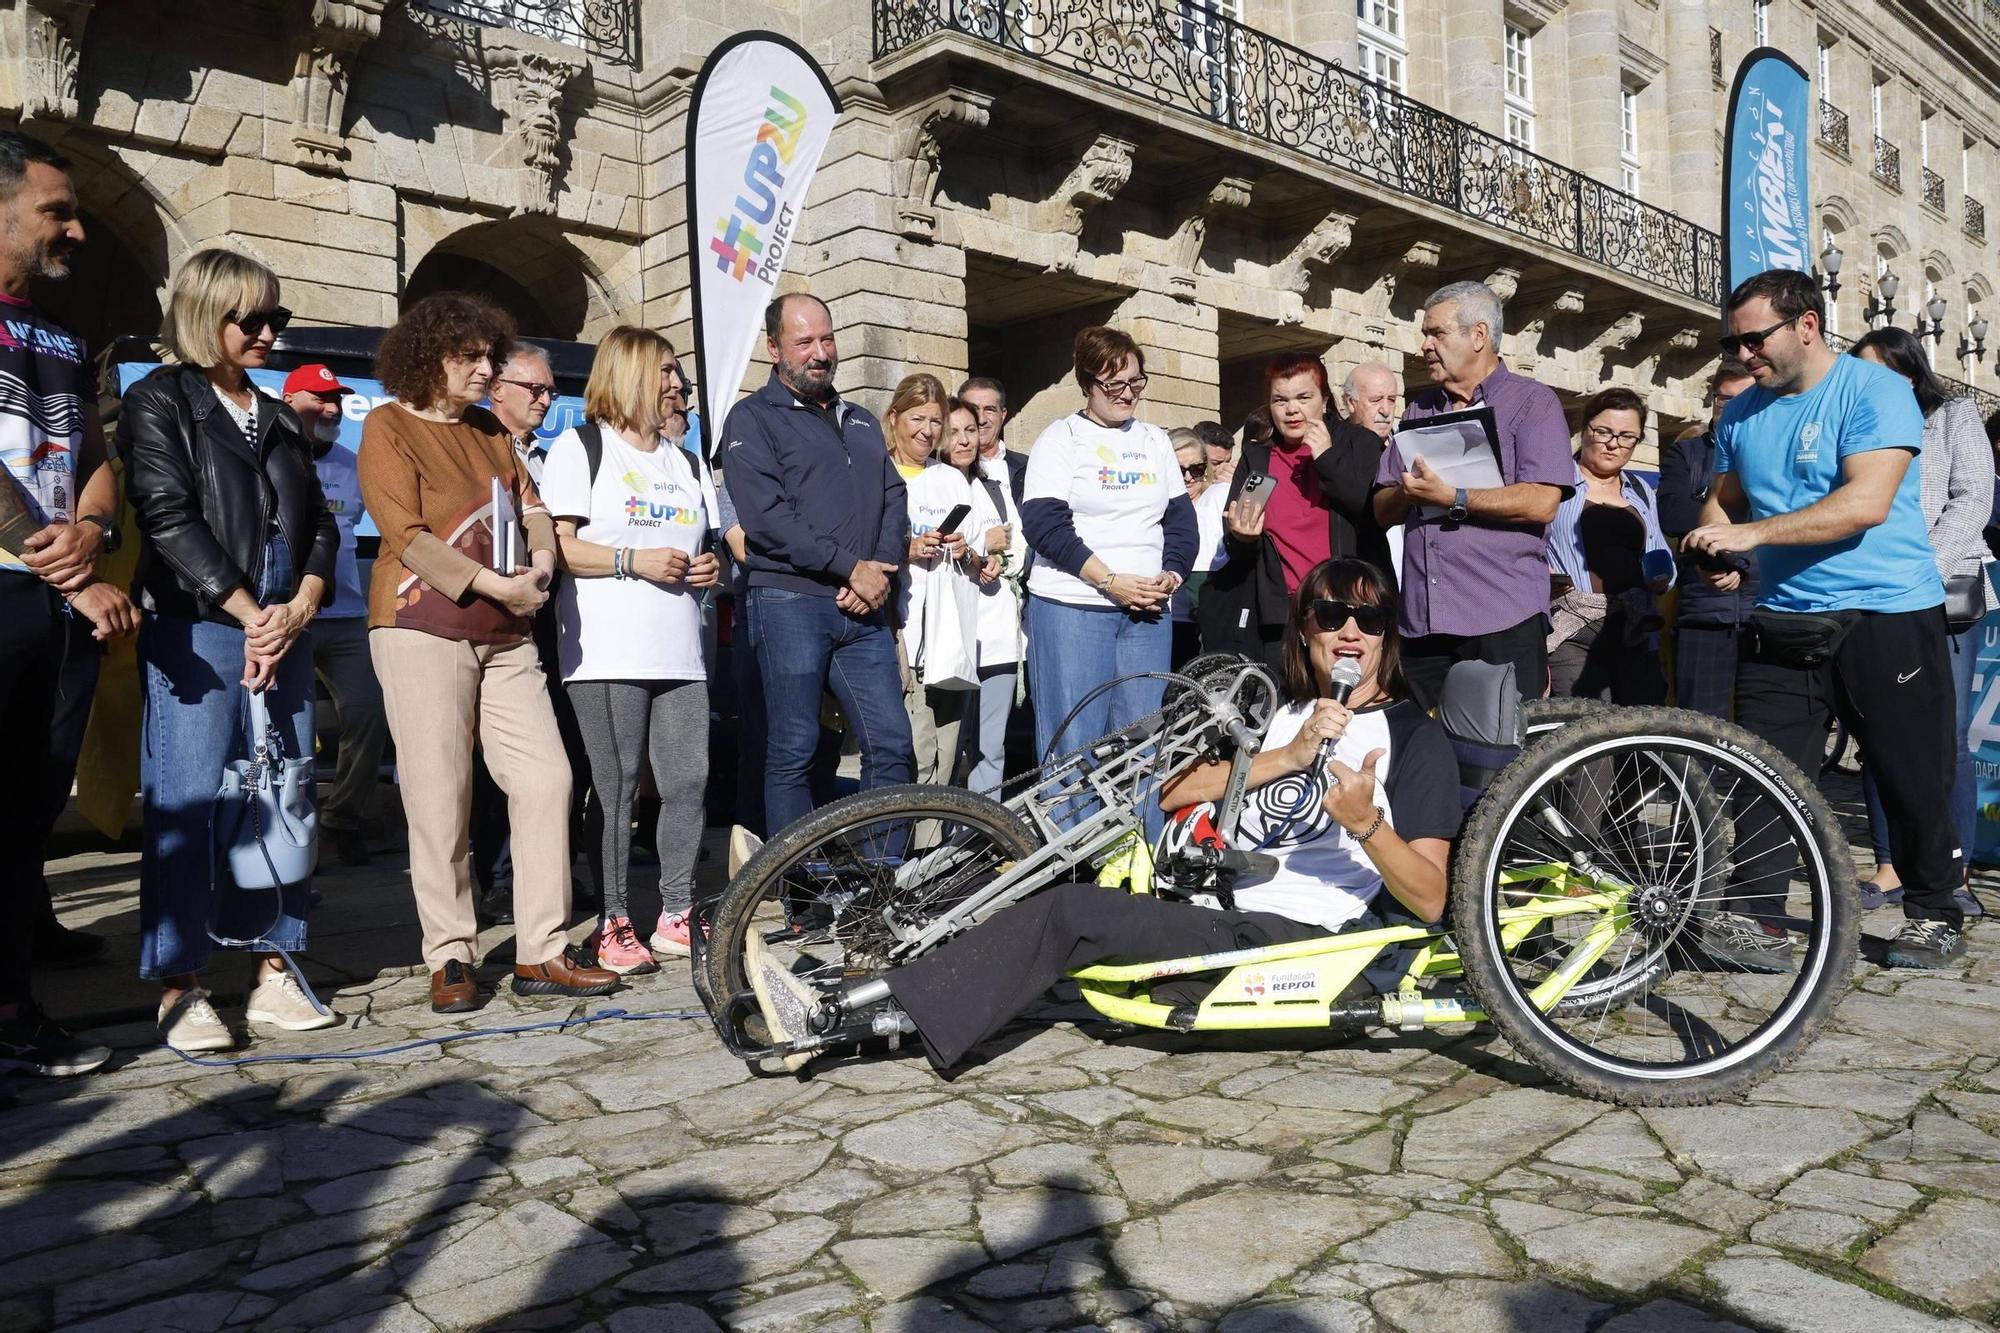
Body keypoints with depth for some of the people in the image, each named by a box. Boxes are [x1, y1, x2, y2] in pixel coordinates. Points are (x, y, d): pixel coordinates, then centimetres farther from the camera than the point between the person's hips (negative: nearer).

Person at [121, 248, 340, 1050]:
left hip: (283, 632, 6)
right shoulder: (160, 401, 2)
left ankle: (274, 973, 11)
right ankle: (179, 989, 1)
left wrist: (299, 609, -3)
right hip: (196, 631, -6)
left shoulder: (280, 420, 20)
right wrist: (250, 615, -13)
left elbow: (319, 524, 14)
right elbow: (169, 518, -9)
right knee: (189, 802, -6)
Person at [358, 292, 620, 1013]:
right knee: (440, 800, -4)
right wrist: (494, 584, -15)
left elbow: (532, 507, 13)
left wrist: (539, 565, -8)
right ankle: (450, 959, 8)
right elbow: (408, 536, -10)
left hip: (505, 634, 6)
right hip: (424, 629, -6)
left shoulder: (491, 432, 20)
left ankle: (542, 952, 5)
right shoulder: (389, 427, 1)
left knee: (546, 779, -2)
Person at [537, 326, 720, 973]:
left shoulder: (687, 462, 25)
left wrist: (710, 569, 6)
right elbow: (557, 545, -4)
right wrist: (632, 560, -14)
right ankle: (613, 924, 4)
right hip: (608, 654, -5)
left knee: (689, 781, 1)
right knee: (616, 791, -6)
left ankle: (676, 914, 13)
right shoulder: (579, 448, 5)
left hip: (679, 650, 6)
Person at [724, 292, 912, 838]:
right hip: (790, 603, -5)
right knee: (792, 753, -1)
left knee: (892, 745, 2)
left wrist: (880, 572, -4)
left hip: (864, 609, 6)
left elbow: (893, 500, 15)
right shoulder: (752, 419, 2)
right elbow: (765, 515, -11)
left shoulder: (860, 420, 22)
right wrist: (851, 567, -13)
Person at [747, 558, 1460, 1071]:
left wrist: (1366, 823, -24)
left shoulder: (1416, 738, 4)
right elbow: (1172, 791, 2)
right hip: (1222, 918, 6)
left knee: (1072, 910, -24)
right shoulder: (1279, 713, 21)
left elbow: (1429, 902, -6)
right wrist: (1288, 755, -11)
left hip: (1304, 943, -6)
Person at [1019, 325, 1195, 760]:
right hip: (1072, 608, -4)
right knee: (1073, 744, -4)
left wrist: (1172, 574, -5)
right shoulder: (1061, 439, 1)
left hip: (1148, 611, 5)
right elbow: (1045, 525, -10)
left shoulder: (1156, 441, 16)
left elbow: (1181, 519, 15)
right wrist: (1111, 582, -16)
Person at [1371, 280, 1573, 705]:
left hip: (1503, 621, -5)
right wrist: (1407, 493, -8)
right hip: (1421, 623, 5)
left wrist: (1452, 498, -13)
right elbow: (1382, 510, 14)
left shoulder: (1533, 402, 2)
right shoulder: (1419, 411, 20)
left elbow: (1541, 503, -12)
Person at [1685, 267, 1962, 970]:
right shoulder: (1742, 412, 10)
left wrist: (1750, 533, -25)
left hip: (1887, 619, -4)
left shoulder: (1877, 390, -9)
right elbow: (1724, 499, 20)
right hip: (1785, 622, 5)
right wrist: (1715, 550, -2)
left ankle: (1933, 914, 24)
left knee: (1913, 778, 6)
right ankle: (1753, 918, -2)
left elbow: (1867, 502, -22)